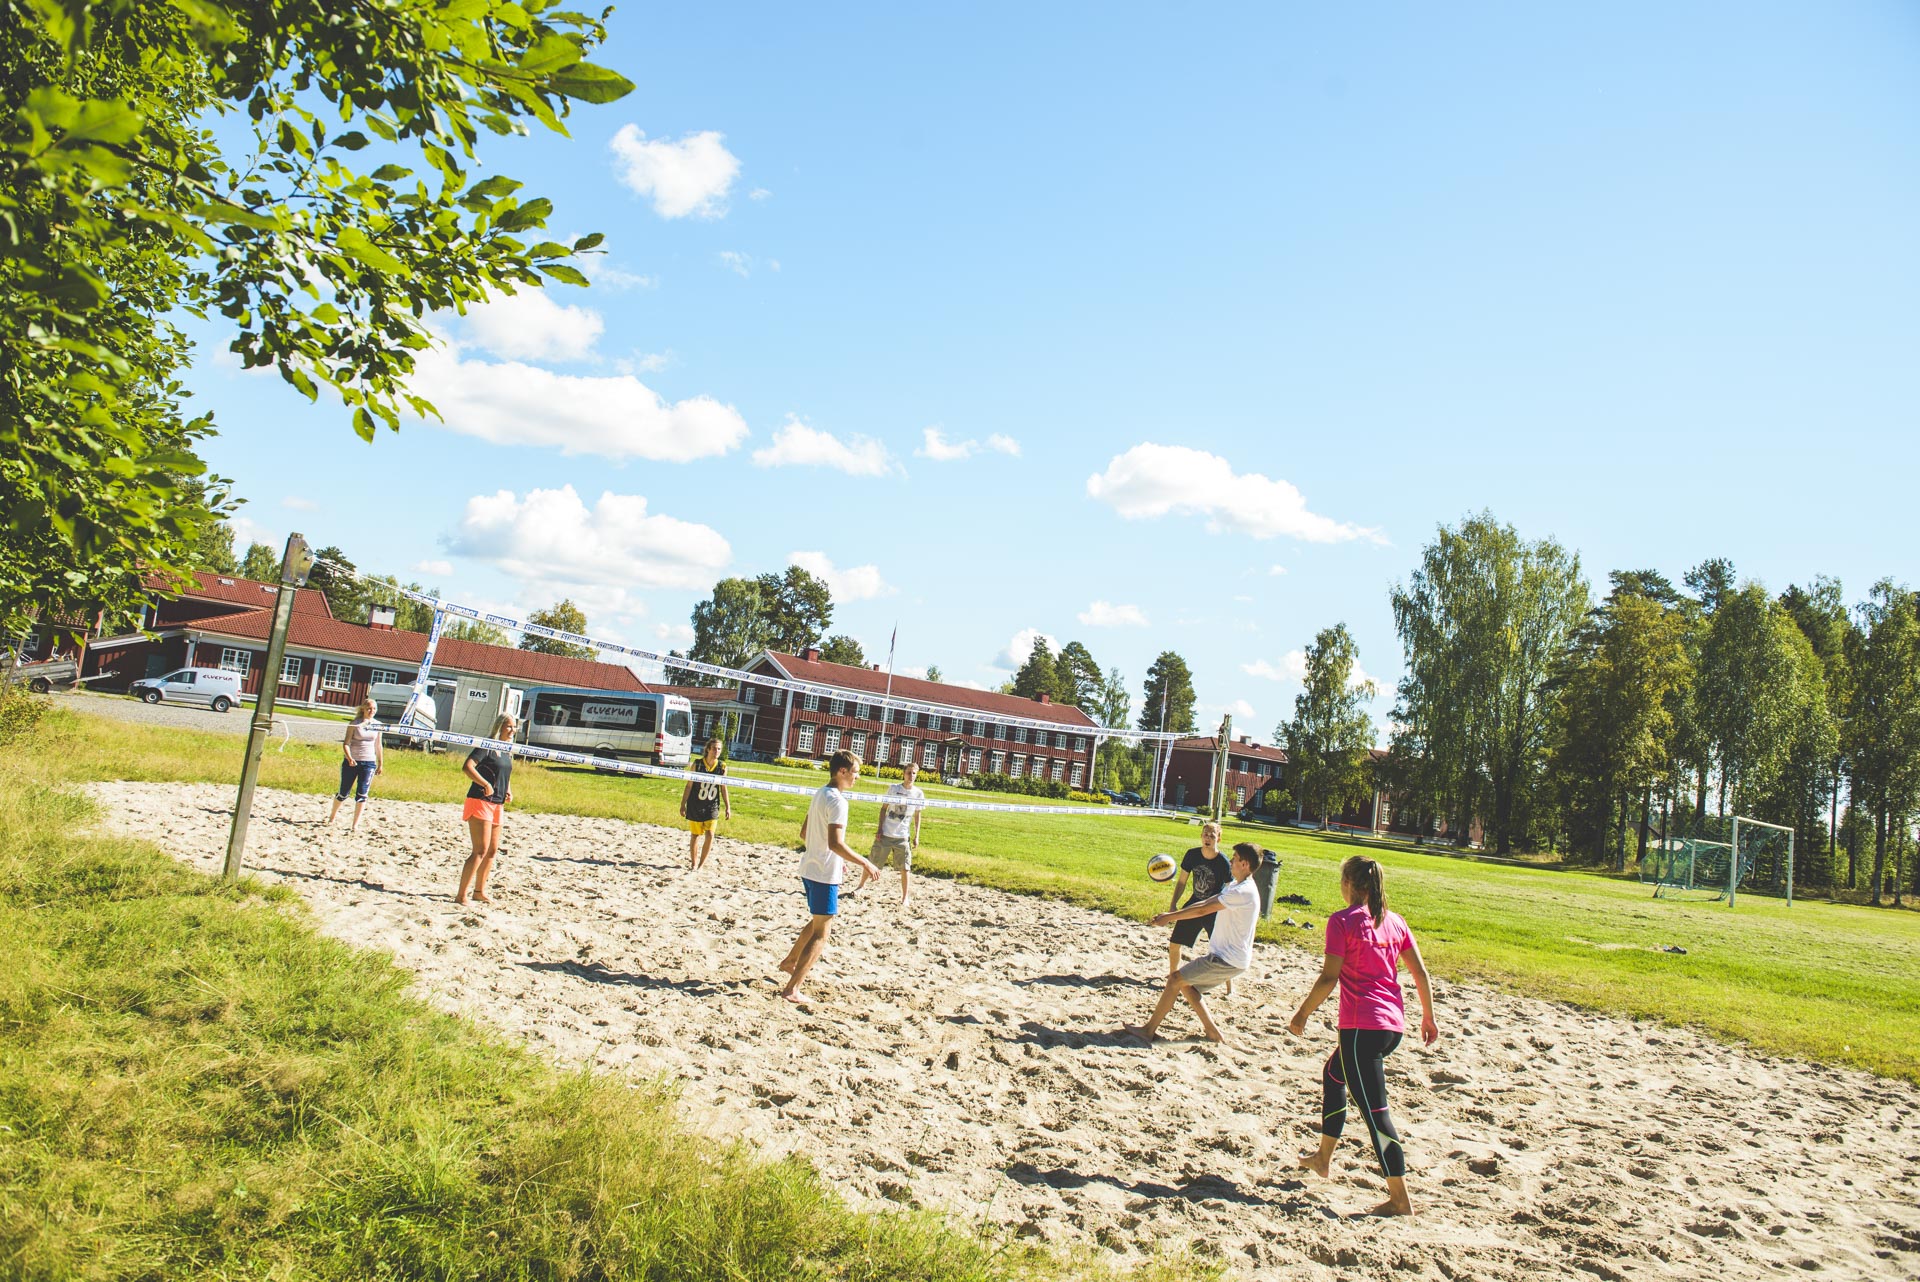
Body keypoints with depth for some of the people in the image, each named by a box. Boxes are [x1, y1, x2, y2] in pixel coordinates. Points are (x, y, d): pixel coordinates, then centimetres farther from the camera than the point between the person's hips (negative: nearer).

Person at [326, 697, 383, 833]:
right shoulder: (354, 723, -6)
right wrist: (349, 758, -25)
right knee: (343, 793, 7)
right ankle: (332, 815, 33)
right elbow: (346, 743, -9)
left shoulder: (377, 725, 5)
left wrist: (381, 764, 13)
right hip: (352, 762, -2)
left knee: (362, 794, -4)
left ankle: (355, 824, 2)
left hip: (369, 763, 2)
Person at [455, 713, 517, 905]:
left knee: (493, 850, 15)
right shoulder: (487, 746, -11)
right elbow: (467, 767, -23)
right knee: (480, 851, -13)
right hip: (480, 802, -9)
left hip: (497, 805, 9)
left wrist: (509, 792, 12)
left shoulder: (507, 752, 15)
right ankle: (461, 896, -11)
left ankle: (479, 891, 28)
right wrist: (486, 784, -27)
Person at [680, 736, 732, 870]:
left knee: (709, 834, -9)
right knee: (695, 835, 9)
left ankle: (701, 864, 4)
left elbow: (723, 788, 4)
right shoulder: (697, 764, -9)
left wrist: (728, 807, 3)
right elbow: (689, 785, -3)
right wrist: (683, 804, -3)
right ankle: (693, 863, 25)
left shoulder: (722, 767, -3)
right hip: (695, 805, -1)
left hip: (712, 806, 1)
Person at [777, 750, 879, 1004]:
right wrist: (865, 863, -22)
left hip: (810, 868, 9)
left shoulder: (820, 794, 10)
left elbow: (804, 833, 18)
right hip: (825, 875, -9)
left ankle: (790, 962, 40)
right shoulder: (837, 800, -19)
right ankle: (792, 989, -3)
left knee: (818, 922, 27)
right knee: (821, 933, -2)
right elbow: (835, 842, -27)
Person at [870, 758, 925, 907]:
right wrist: (880, 828, -3)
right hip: (885, 833, 0)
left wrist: (916, 836, 3)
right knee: (873, 862, 9)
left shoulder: (918, 794, -1)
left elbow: (917, 815, 7)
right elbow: (884, 808, 3)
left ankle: (905, 897, 12)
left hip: (903, 836, 0)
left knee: (904, 867, 0)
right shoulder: (894, 788, -3)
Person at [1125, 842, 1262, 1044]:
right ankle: (1212, 1031, 17)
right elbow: (1206, 903, 14)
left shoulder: (1244, 891, -21)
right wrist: (1173, 914, 6)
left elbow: (1204, 910, -21)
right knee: (1186, 984, 14)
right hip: (1228, 958, 10)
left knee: (1176, 979, -8)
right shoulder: (1236, 886, 12)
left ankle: (1149, 1030, -2)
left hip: (1228, 961, -10)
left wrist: (1169, 917, -15)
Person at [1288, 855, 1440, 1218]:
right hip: (1393, 1024, 8)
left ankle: (1400, 1199, -3)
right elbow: (1420, 972, 9)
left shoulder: (1342, 921, -10)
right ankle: (1323, 1158, 37)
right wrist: (1428, 1017, 19)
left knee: (1374, 1110, -3)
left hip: (1360, 1025, -8)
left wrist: (1302, 1013, -4)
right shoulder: (1395, 921, 9)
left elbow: (1330, 977, -15)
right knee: (1333, 1074, 27)